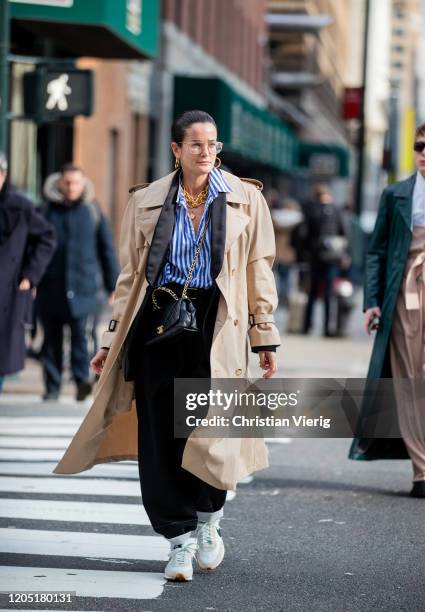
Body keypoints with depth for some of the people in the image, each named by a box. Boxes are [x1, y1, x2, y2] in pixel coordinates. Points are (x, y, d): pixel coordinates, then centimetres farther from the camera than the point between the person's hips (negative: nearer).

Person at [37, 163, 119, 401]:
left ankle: (82, 379, -18)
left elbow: (107, 250, 10)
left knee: (79, 329, -16)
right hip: (51, 286, 1)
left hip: (82, 286, -1)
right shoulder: (46, 210, 7)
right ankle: (52, 387, 10)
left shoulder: (93, 212, 7)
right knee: (52, 337, 3)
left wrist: (113, 286, 8)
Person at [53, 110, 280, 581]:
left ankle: (208, 521, 18)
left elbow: (259, 272, 8)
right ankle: (179, 538, 9)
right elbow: (130, 274, 11)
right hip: (157, 321, 1)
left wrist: (265, 336, 5)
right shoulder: (147, 201, 8)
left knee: (212, 430, -8)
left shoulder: (244, 199, 7)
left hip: (216, 324, -1)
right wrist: (113, 339, 8)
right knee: (160, 432, -2)